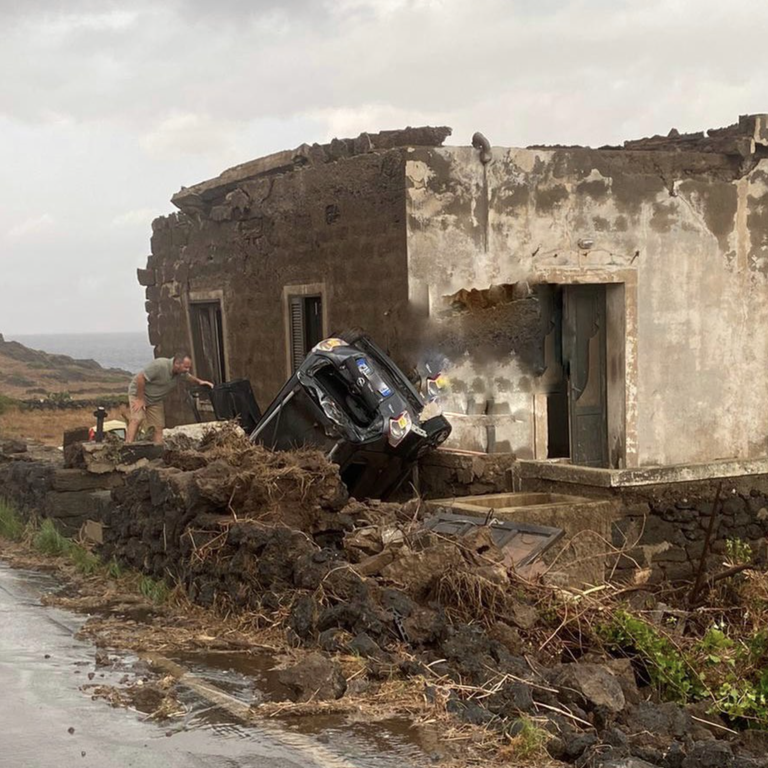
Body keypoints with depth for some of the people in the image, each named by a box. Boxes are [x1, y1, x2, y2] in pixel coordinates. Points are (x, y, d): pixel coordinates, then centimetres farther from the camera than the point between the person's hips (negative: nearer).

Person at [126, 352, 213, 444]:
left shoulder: (181, 373, -7)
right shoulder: (159, 365, -31)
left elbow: (190, 378, 14)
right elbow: (140, 378, -29)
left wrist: (199, 382, -9)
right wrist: (140, 399, -26)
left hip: (155, 399, 7)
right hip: (138, 392, -7)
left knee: (159, 426, -1)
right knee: (137, 419, -25)